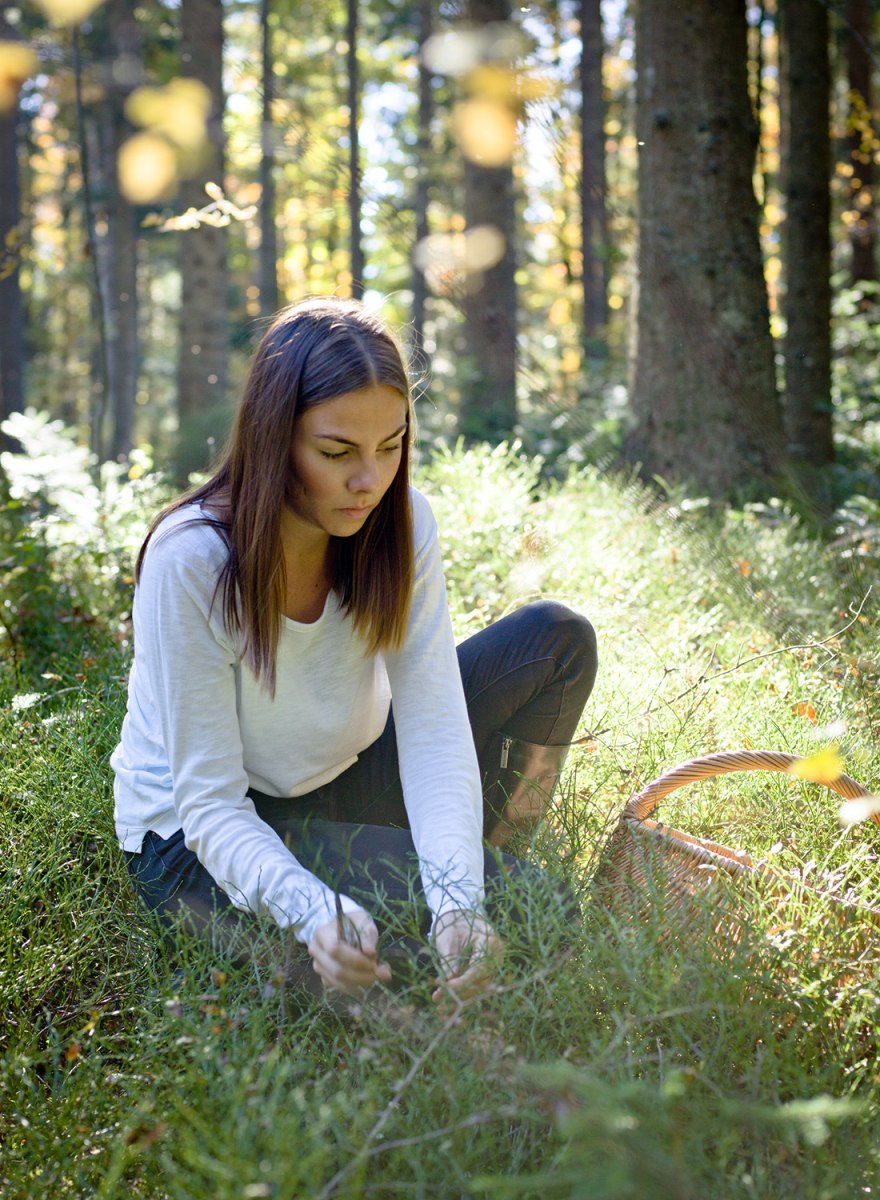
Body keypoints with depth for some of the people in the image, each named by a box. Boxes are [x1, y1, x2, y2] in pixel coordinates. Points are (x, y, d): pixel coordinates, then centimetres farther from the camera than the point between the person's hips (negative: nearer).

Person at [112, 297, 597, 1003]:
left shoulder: (401, 522, -15)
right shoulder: (190, 560, -29)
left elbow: (433, 727, -22)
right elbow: (209, 802, -27)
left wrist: (461, 897, -38)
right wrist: (312, 912, -46)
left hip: (344, 776, 6)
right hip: (194, 839, -6)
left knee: (557, 639, -9)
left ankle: (490, 873, 6)